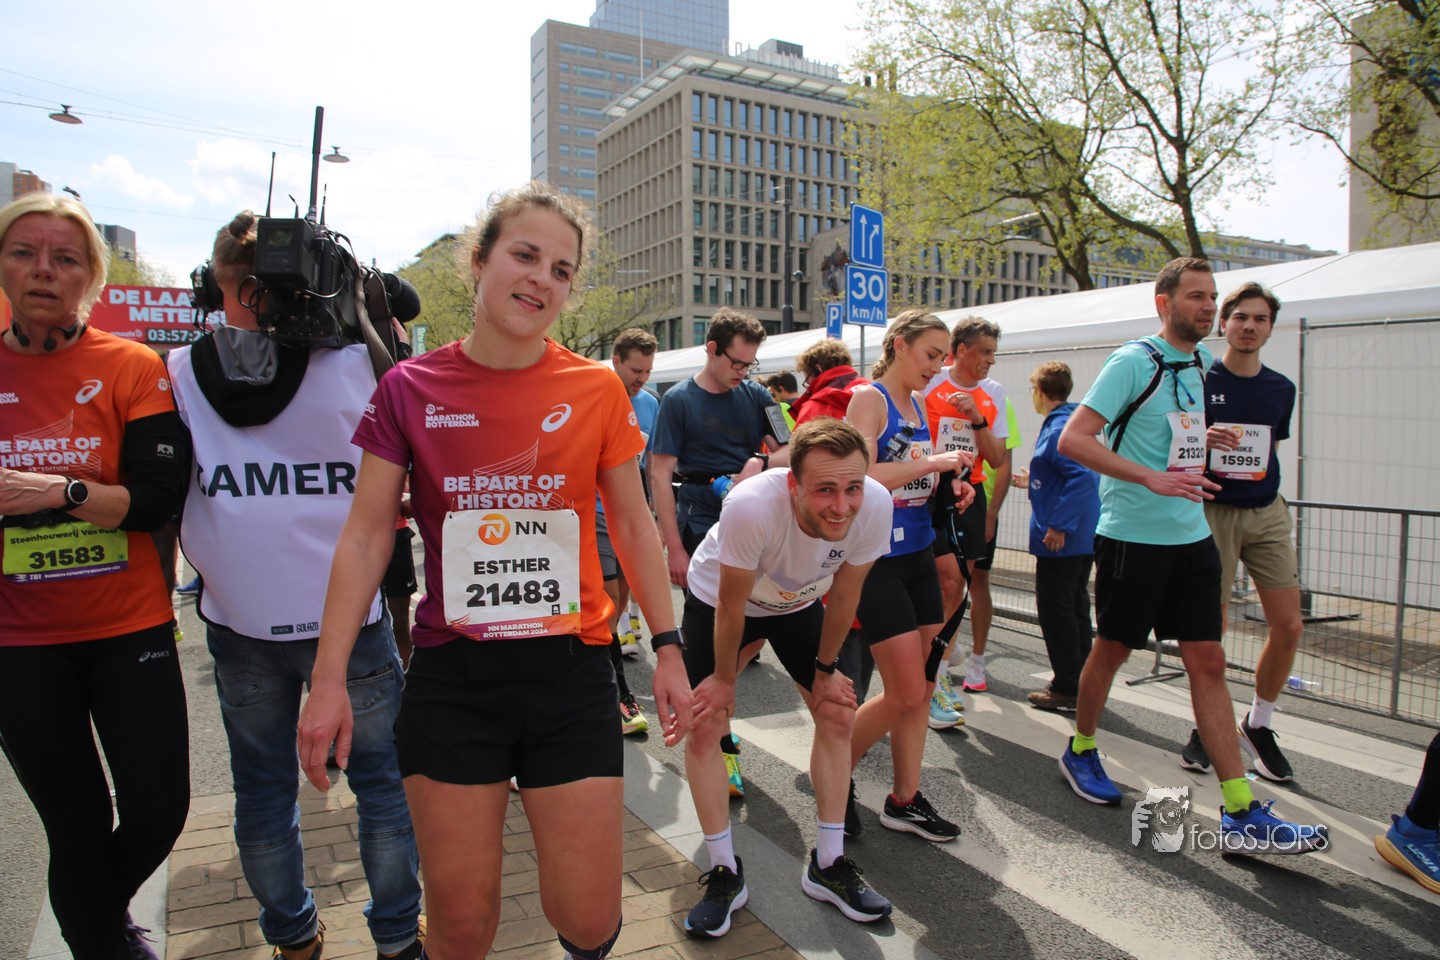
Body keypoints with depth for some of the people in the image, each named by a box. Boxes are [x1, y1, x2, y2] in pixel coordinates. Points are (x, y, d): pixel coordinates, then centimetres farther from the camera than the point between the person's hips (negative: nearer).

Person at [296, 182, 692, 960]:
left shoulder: (596, 390, -1)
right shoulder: (410, 388, -1)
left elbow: (632, 525, 7)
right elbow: (365, 537, 1)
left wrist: (667, 648, 4)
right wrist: (329, 678, -4)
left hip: (571, 670, 0)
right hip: (452, 676, 0)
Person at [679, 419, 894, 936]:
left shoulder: (875, 505, -33)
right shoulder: (751, 505, -43)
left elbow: (844, 595, -14)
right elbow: (732, 605, -26)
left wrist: (825, 668, -2)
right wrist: (724, 678, -12)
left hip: (798, 602, 4)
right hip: (717, 599, -3)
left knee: (838, 714, 0)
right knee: (703, 725, -9)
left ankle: (829, 865, 16)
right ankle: (725, 873, 9)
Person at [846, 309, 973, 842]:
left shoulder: (918, 405, 14)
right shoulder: (868, 398, -10)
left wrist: (949, 489, 2)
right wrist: (932, 462, -19)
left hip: (919, 555, 8)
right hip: (878, 558, -8)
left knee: (921, 689, 10)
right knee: (905, 694, -5)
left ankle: (905, 800, 22)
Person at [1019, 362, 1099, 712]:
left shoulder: (1058, 429, -18)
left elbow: (1085, 476, -29)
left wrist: (1059, 525, -27)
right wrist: (1034, 481, 31)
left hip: (1061, 539, -10)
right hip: (1084, 536, 10)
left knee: (1055, 608, -1)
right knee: (1075, 606, 17)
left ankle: (1067, 688, 8)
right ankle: (1080, 681, 27)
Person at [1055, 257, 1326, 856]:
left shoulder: (1201, 363, 12)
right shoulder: (1134, 362, -11)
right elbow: (1073, 440, -19)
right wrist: (1151, 478, -26)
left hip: (1191, 536, 7)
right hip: (1132, 536, -6)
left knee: (1208, 662, 4)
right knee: (1113, 649, 8)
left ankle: (1241, 815, 8)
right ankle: (1080, 749, 33)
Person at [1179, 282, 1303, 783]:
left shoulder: (1281, 388, 10)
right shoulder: (1198, 381, -4)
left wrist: (1266, 496, 17)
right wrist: (1204, 441, -23)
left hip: (1267, 512, 5)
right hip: (1213, 513, -4)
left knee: (1288, 625, -1)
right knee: (1212, 628, -1)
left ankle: (1258, 725, 19)